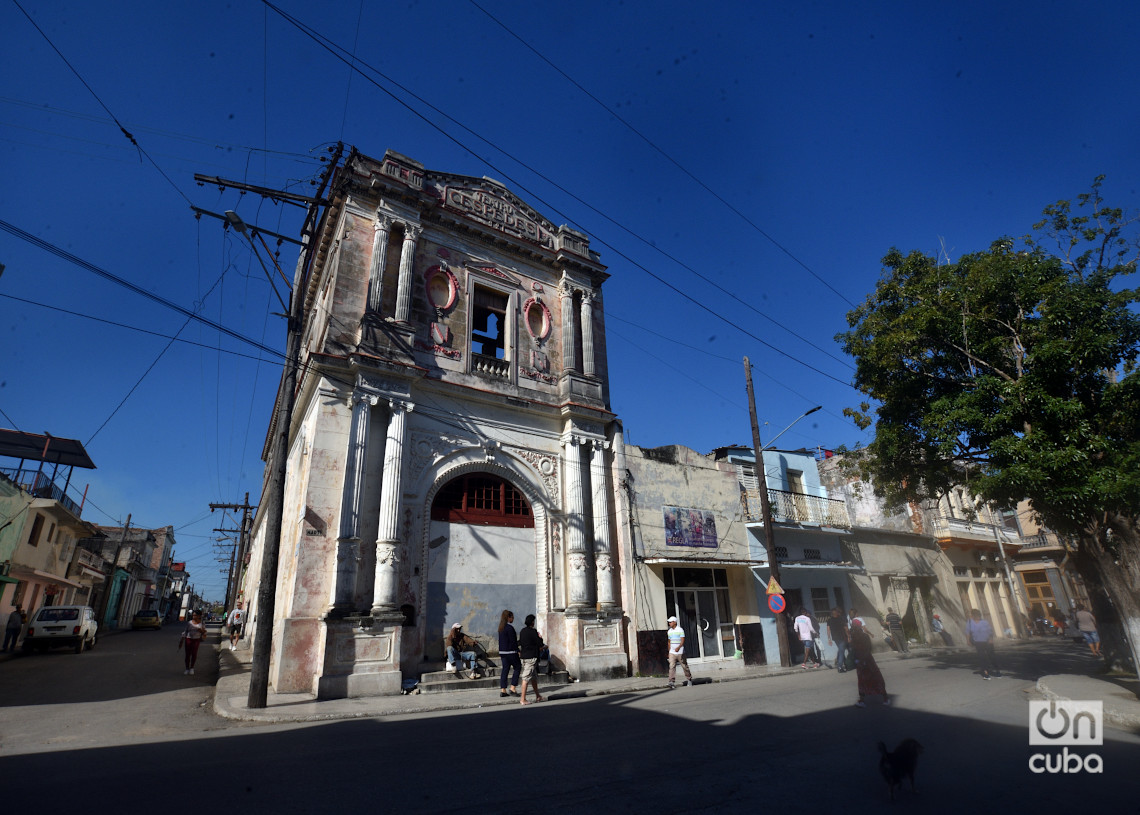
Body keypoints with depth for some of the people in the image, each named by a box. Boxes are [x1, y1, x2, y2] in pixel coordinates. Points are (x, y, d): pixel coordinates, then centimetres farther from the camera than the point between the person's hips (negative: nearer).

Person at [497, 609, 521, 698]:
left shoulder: (501, 628, 10)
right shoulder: (510, 628, -16)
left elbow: (501, 641, 14)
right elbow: (513, 641, -16)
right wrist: (518, 650, -8)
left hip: (502, 652, 8)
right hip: (510, 652, -8)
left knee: (504, 669, 10)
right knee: (517, 667, 5)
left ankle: (503, 690, 10)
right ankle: (513, 688, 2)